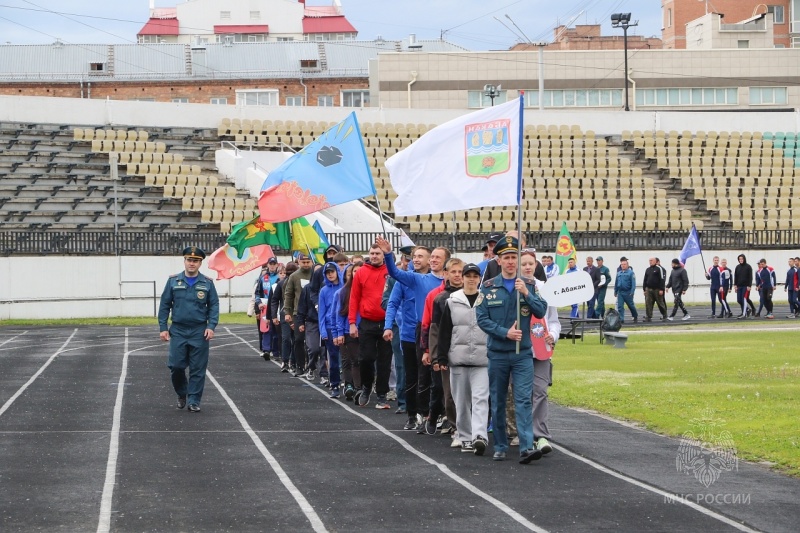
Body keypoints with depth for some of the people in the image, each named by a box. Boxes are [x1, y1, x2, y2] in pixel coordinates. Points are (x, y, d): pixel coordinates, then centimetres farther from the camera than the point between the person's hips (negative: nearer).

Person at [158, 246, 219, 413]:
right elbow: (164, 305, 5)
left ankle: (194, 401, 8)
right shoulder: (173, 281, 3)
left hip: (199, 332, 0)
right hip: (178, 331, 0)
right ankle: (182, 394, 23)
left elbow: (214, 306, 2)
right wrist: (163, 328, -1)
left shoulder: (207, 283, 2)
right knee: (176, 366, -2)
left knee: (198, 369, 0)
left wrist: (211, 326, -10)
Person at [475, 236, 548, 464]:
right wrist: (505, 332, -15)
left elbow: (541, 312, -3)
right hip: (497, 353, 1)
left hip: (522, 353, -1)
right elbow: (482, 318, -4)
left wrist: (526, 293, -18)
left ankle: (527, 447, -17)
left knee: (524, 399, -11)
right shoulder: (489, 287, 0)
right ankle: (500, 447, 18)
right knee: (497, 402, 8)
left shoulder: (529, 285, 4)